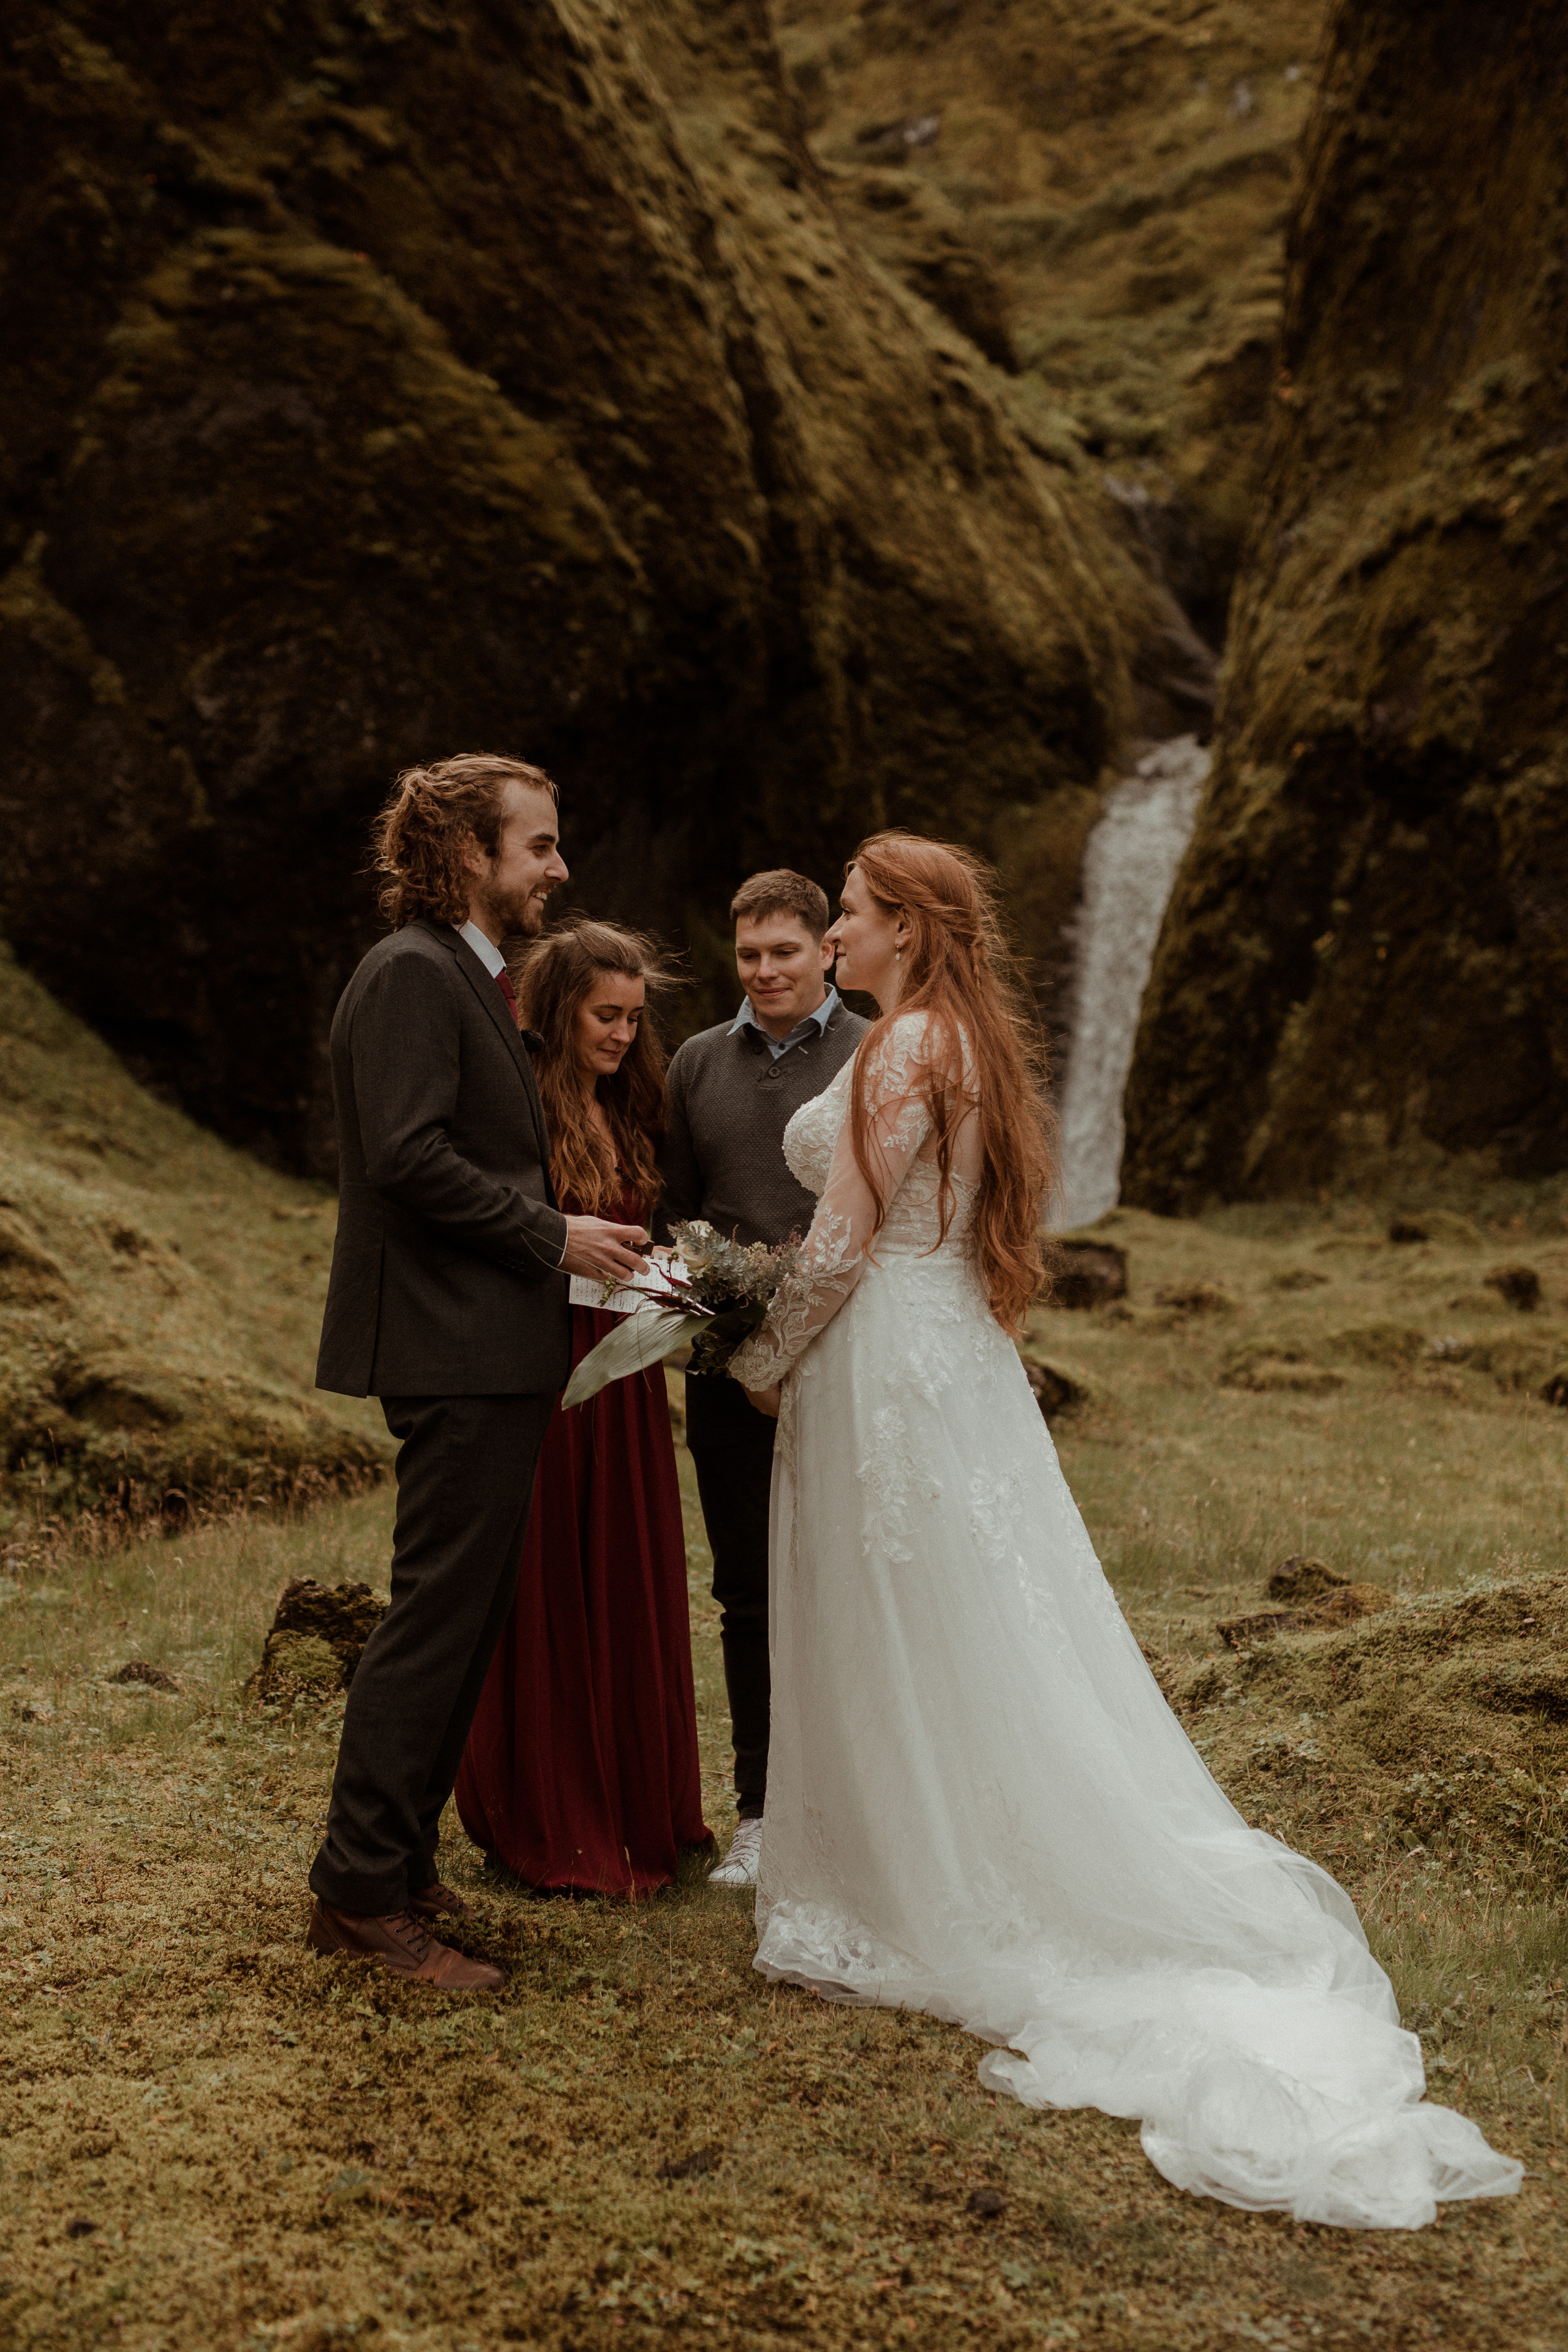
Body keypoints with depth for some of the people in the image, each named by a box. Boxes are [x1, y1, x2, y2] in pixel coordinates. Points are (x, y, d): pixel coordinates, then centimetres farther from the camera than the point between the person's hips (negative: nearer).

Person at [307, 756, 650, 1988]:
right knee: (440, 1614, -6)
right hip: (455, 1345, -11)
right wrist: (553, 1237, -15)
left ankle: (400, 1860, 25)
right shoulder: (412, 974, -13)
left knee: (462, 1617, 15)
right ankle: (364, 1891, 3)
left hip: (492, 1347, 11)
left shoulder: (467, 978, 20)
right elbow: (409, 1156, -22)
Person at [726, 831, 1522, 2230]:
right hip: (955, 1358, 9)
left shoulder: (906, 1047, -17)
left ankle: (917, 1917, 12)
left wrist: (764, 1366, -4)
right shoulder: (971, 1043, 12)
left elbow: (845, 1243, -17)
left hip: (885, 1367, -9)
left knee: (901, 1652, 1)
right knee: (969, 1648, 13)